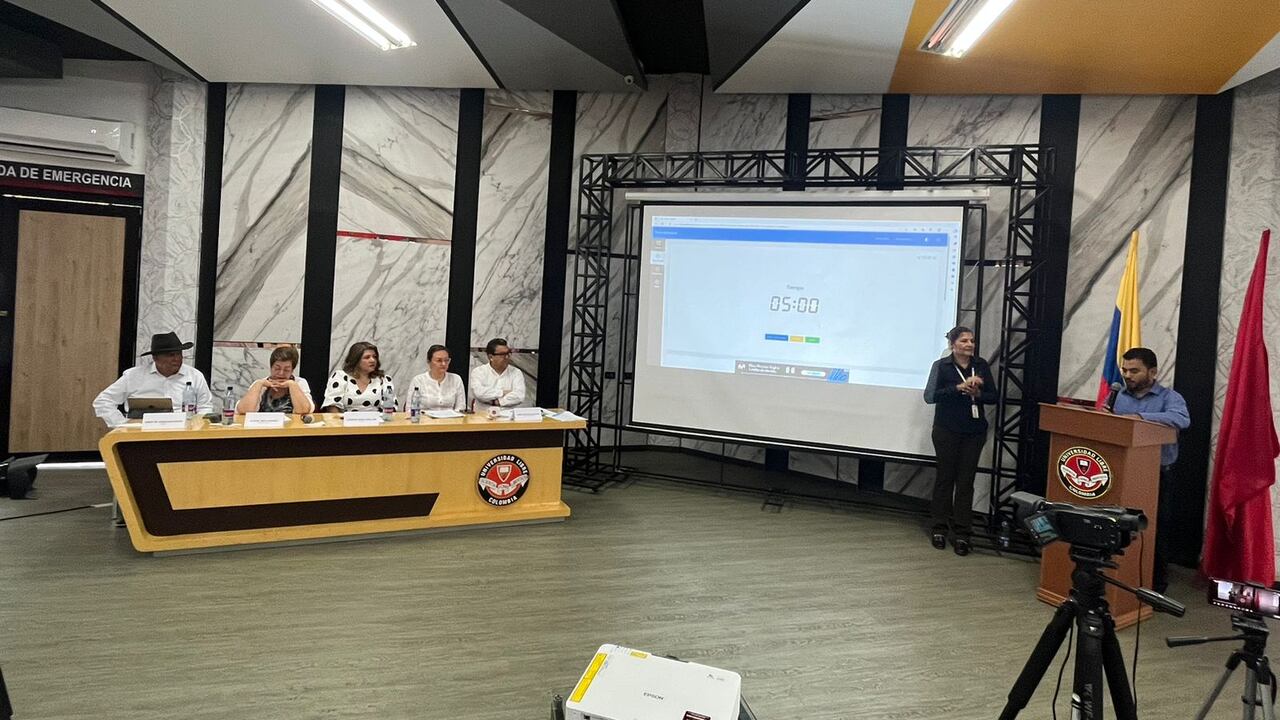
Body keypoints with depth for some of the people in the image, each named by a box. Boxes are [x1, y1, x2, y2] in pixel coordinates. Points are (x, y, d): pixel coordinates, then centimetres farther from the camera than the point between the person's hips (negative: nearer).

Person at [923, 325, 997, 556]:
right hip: (947, 431, -2)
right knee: (945, 477, 7)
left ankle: (962, 533, 7)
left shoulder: (981, 365, 5)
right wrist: (959, 387, -21)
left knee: (966, 480, 3)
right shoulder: (941, 365, -3)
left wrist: (977, 393, -15)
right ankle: (939, 528, 17)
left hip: (974, 431, 2)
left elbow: (993, 397, 6)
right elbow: (930, 396, -13)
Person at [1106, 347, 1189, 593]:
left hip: (1158, 475, -4)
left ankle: (1156, 587, 15)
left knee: (1156, 532, 2)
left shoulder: (1169, 397, -5)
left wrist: (1141, 417, -33)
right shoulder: (1120, 396, 10)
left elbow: (1182, 420, -27)